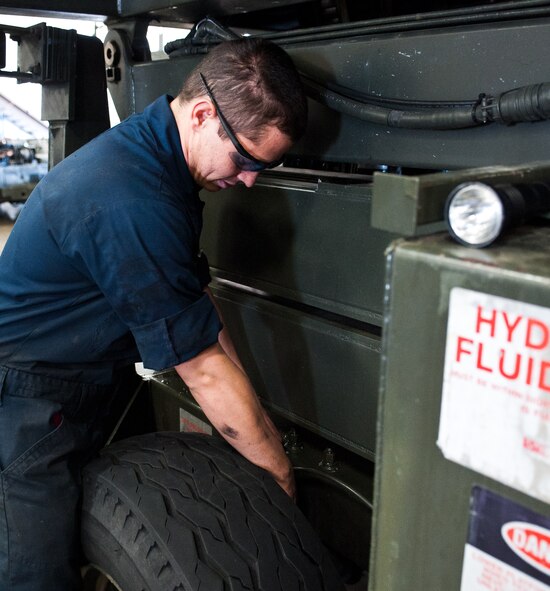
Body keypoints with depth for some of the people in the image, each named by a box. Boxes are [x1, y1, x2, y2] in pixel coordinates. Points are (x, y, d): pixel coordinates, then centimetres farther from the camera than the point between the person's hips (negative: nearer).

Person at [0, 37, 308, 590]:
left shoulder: (149, 150, 0)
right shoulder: (131, 202, -31)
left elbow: (195, 298, 6)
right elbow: (205, 369, -25)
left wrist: (249, 415, 4)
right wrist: (281, 476, -12)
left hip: (83, 389, 9)